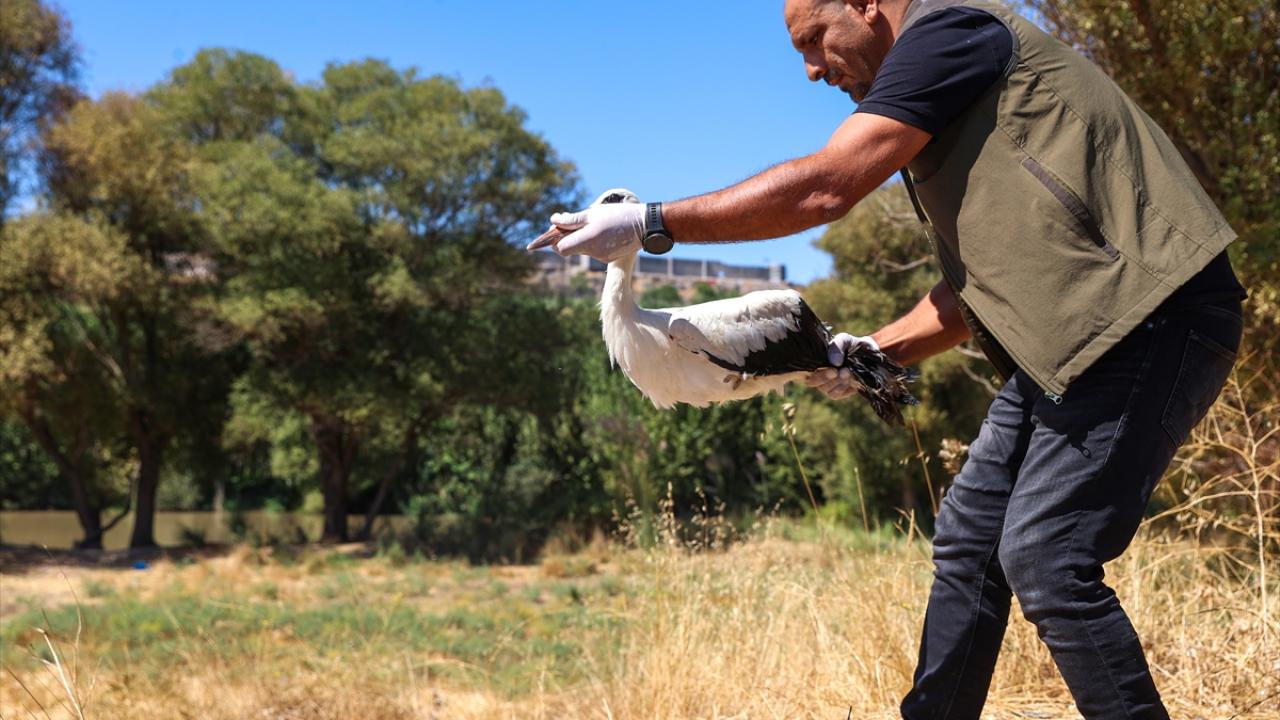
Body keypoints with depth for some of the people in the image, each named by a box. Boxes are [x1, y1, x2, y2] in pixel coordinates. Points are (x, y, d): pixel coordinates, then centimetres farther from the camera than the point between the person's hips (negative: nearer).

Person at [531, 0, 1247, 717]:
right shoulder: (931, 129, 20)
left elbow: (822, 188, -17)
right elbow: (975, 285, 20)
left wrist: (650, 224, -13)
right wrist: (872, 351, 7)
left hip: (1147, 315, -10)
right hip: (1075, 336, 10)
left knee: (1043, 557, -14)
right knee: (969, 539, 10)